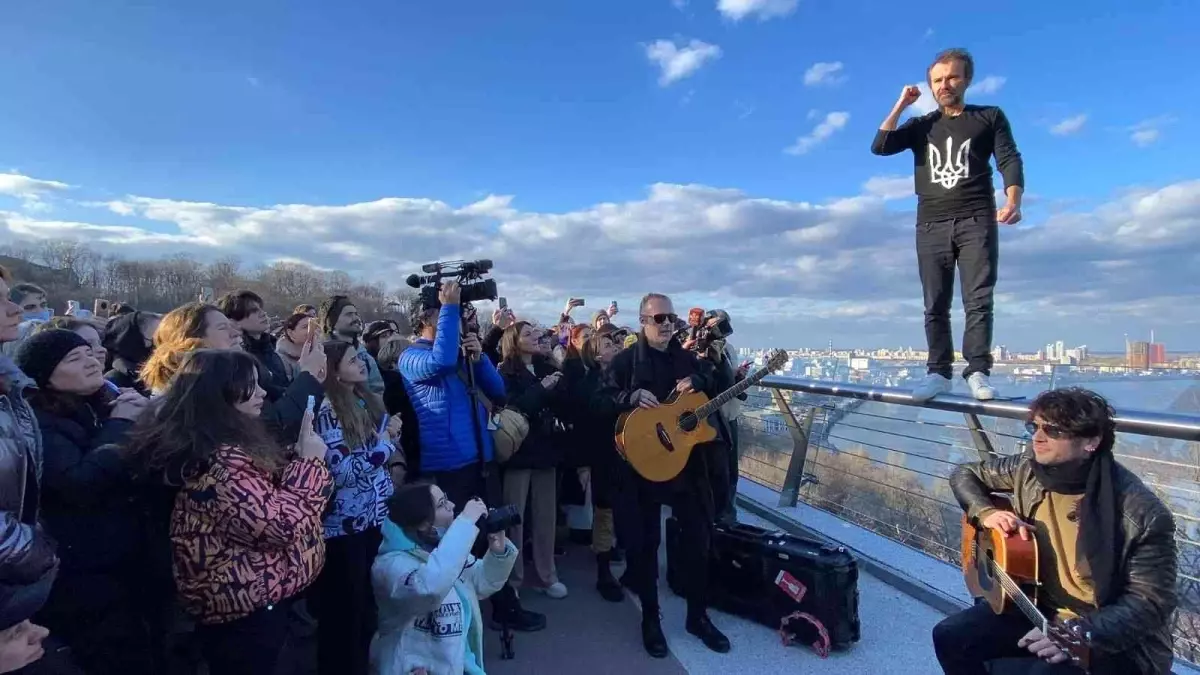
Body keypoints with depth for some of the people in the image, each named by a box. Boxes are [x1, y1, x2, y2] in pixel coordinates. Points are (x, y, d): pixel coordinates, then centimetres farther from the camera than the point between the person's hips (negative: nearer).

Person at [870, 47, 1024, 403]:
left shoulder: (990, 117, 12)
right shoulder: (922, 126, 18)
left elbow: (1010, 160, 2)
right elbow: (880, 146, 4)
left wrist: (1013, 201, -15)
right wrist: (901, 105, 4)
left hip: (976, 221, -2)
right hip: (931, 226, 2)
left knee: (978, 300, -8)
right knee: (935, 305, -1)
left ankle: (978, 371, -7)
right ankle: (939, 372, 2)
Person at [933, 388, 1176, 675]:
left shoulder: (1144, 514, -23)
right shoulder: (1029, 470, -8)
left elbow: (1152, 602, -21)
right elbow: (965, 474, 7)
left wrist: (1080, 633, -34)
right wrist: (986, 513, -13)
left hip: (1114, 638, -5)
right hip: (1038, 607, 5)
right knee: (950, 636, -7)